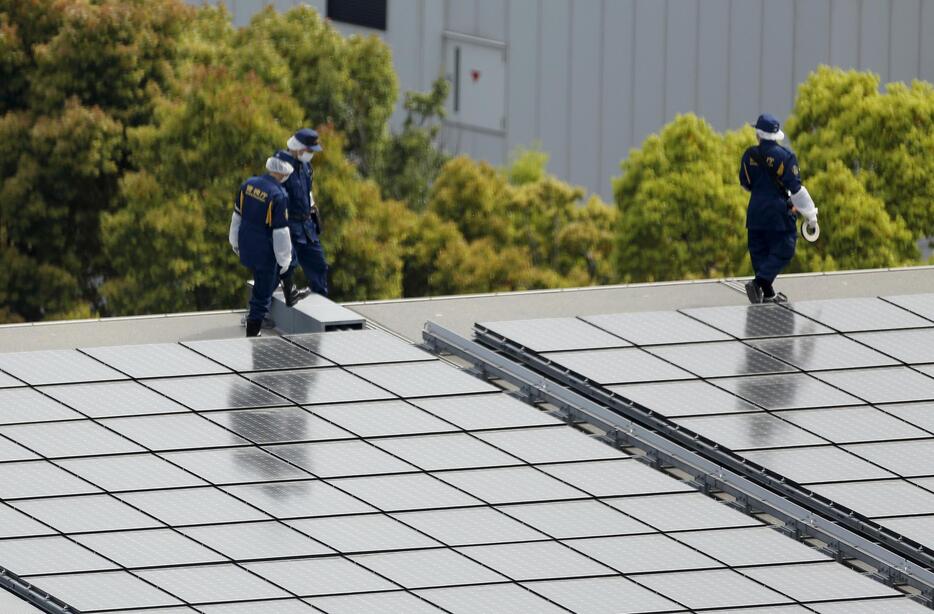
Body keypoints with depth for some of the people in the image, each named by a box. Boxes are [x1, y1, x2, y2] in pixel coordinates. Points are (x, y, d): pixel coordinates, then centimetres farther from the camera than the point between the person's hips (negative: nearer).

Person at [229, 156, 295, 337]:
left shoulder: (248, 184, -2)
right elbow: (281, 232, -19)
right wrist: (284, 260, -9)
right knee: (263, 294, 6)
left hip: (246, 246, 6)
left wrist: (235, 241, 25)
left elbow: (237, 216, 10)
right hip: (265, 252, -6)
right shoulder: (278, 195, -22)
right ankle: (252, 334, 13)